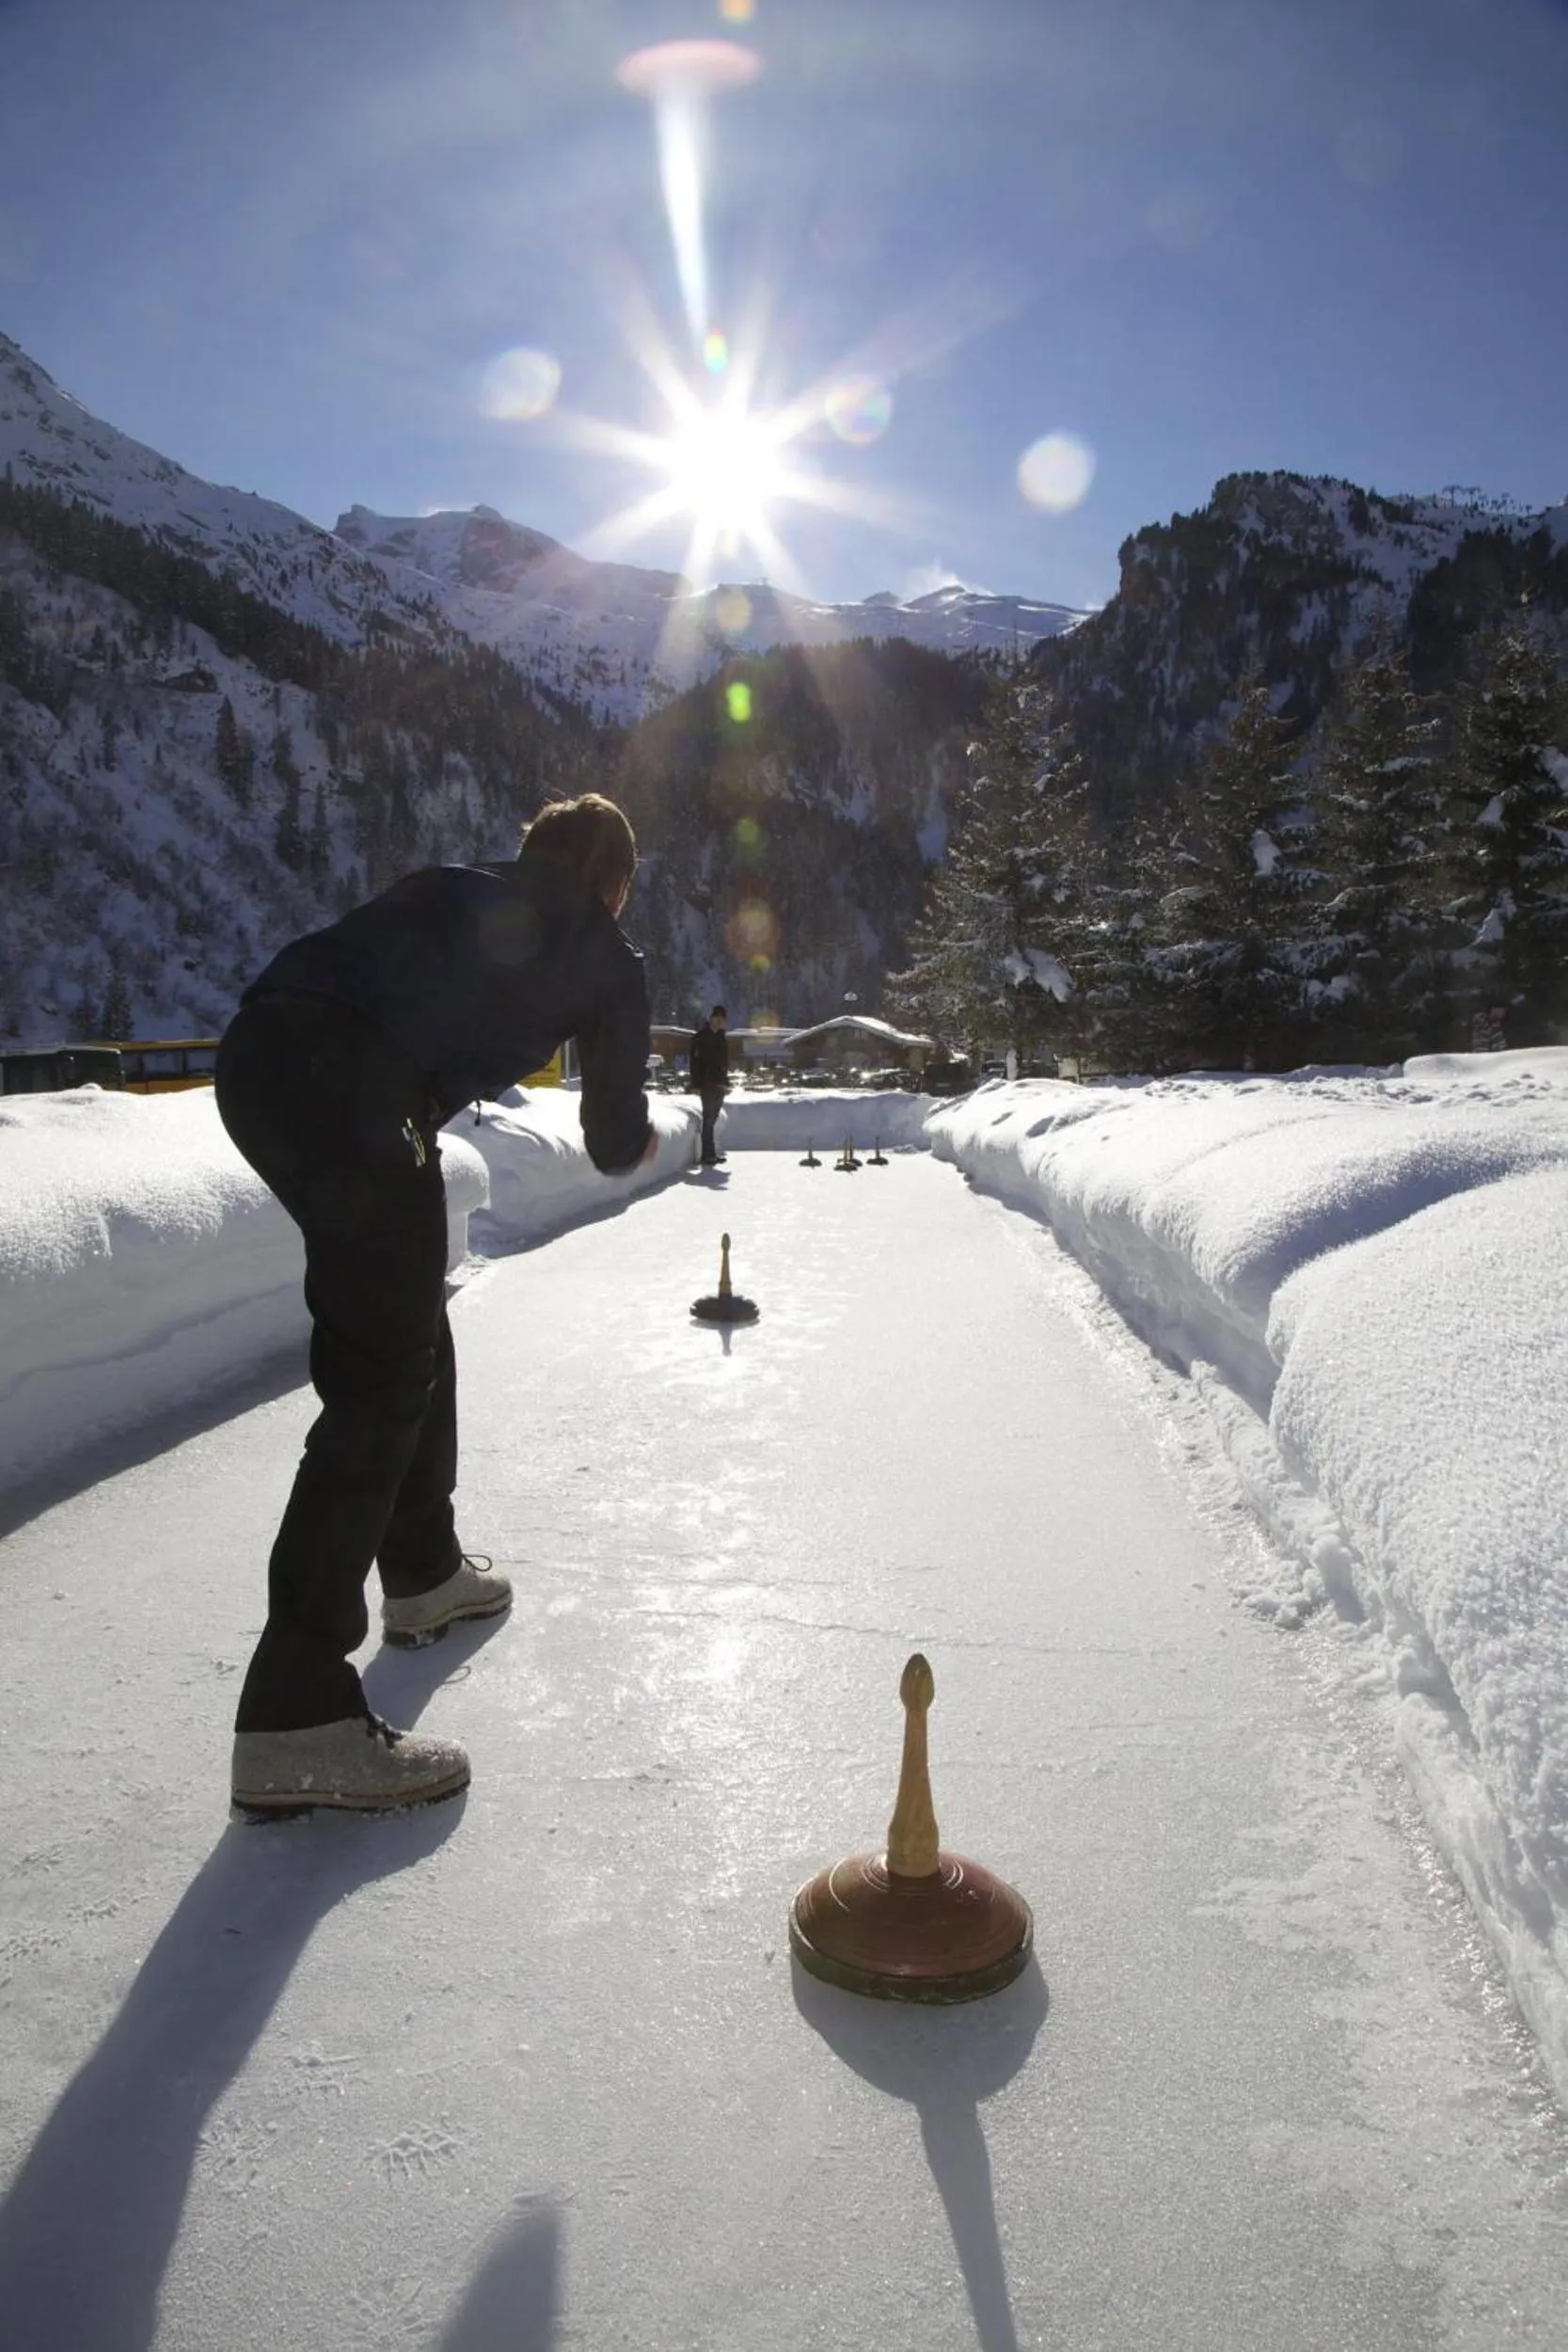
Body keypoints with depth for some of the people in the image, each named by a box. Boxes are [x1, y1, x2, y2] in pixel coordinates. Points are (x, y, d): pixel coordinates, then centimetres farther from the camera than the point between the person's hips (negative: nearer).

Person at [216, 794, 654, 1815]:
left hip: (256, 1053, 8)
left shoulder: (452, 887, 31)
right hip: (360, 1091, -7)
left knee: (409, 1323, 22)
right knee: (381, 1382, -4)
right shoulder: (607, 957, 18)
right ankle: (294, 1716, -7)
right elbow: (614, 1145, 22)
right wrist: (643, 1137, 45)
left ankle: (424, 1572, 38)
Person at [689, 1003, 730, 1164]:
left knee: (712, 1118, 9)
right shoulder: (700, 1036, -5)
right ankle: (708, 1154, -8)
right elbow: (695, 1061, -9)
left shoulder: (723, 1036, 14)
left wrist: (725, 1080, 13)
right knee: (708, 1118, -8)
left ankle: (710, 1152, 13)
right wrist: (696, 1084, -14)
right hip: (707, 1083, -6)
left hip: (720, 1083, 6)